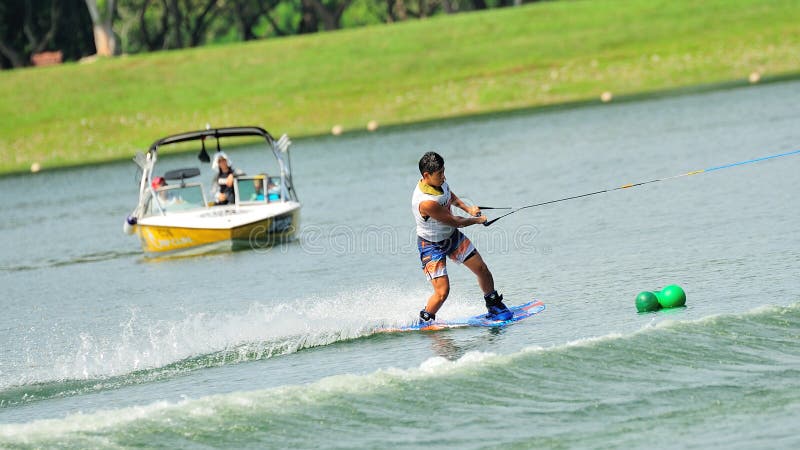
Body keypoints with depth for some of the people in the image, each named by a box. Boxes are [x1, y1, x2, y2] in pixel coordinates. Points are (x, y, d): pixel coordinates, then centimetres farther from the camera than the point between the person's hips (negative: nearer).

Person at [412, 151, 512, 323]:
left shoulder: (439, 181, -12)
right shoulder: (426, 203, -37)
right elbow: (455, 222, -24)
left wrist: (468, 208, 3)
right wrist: (477, 220, -7)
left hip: (452, 236, 8)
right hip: (432, 245, -8)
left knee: (482, 270, 8)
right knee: (442, 291, -15)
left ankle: (494, 307, 29)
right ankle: (424, 321, 10)